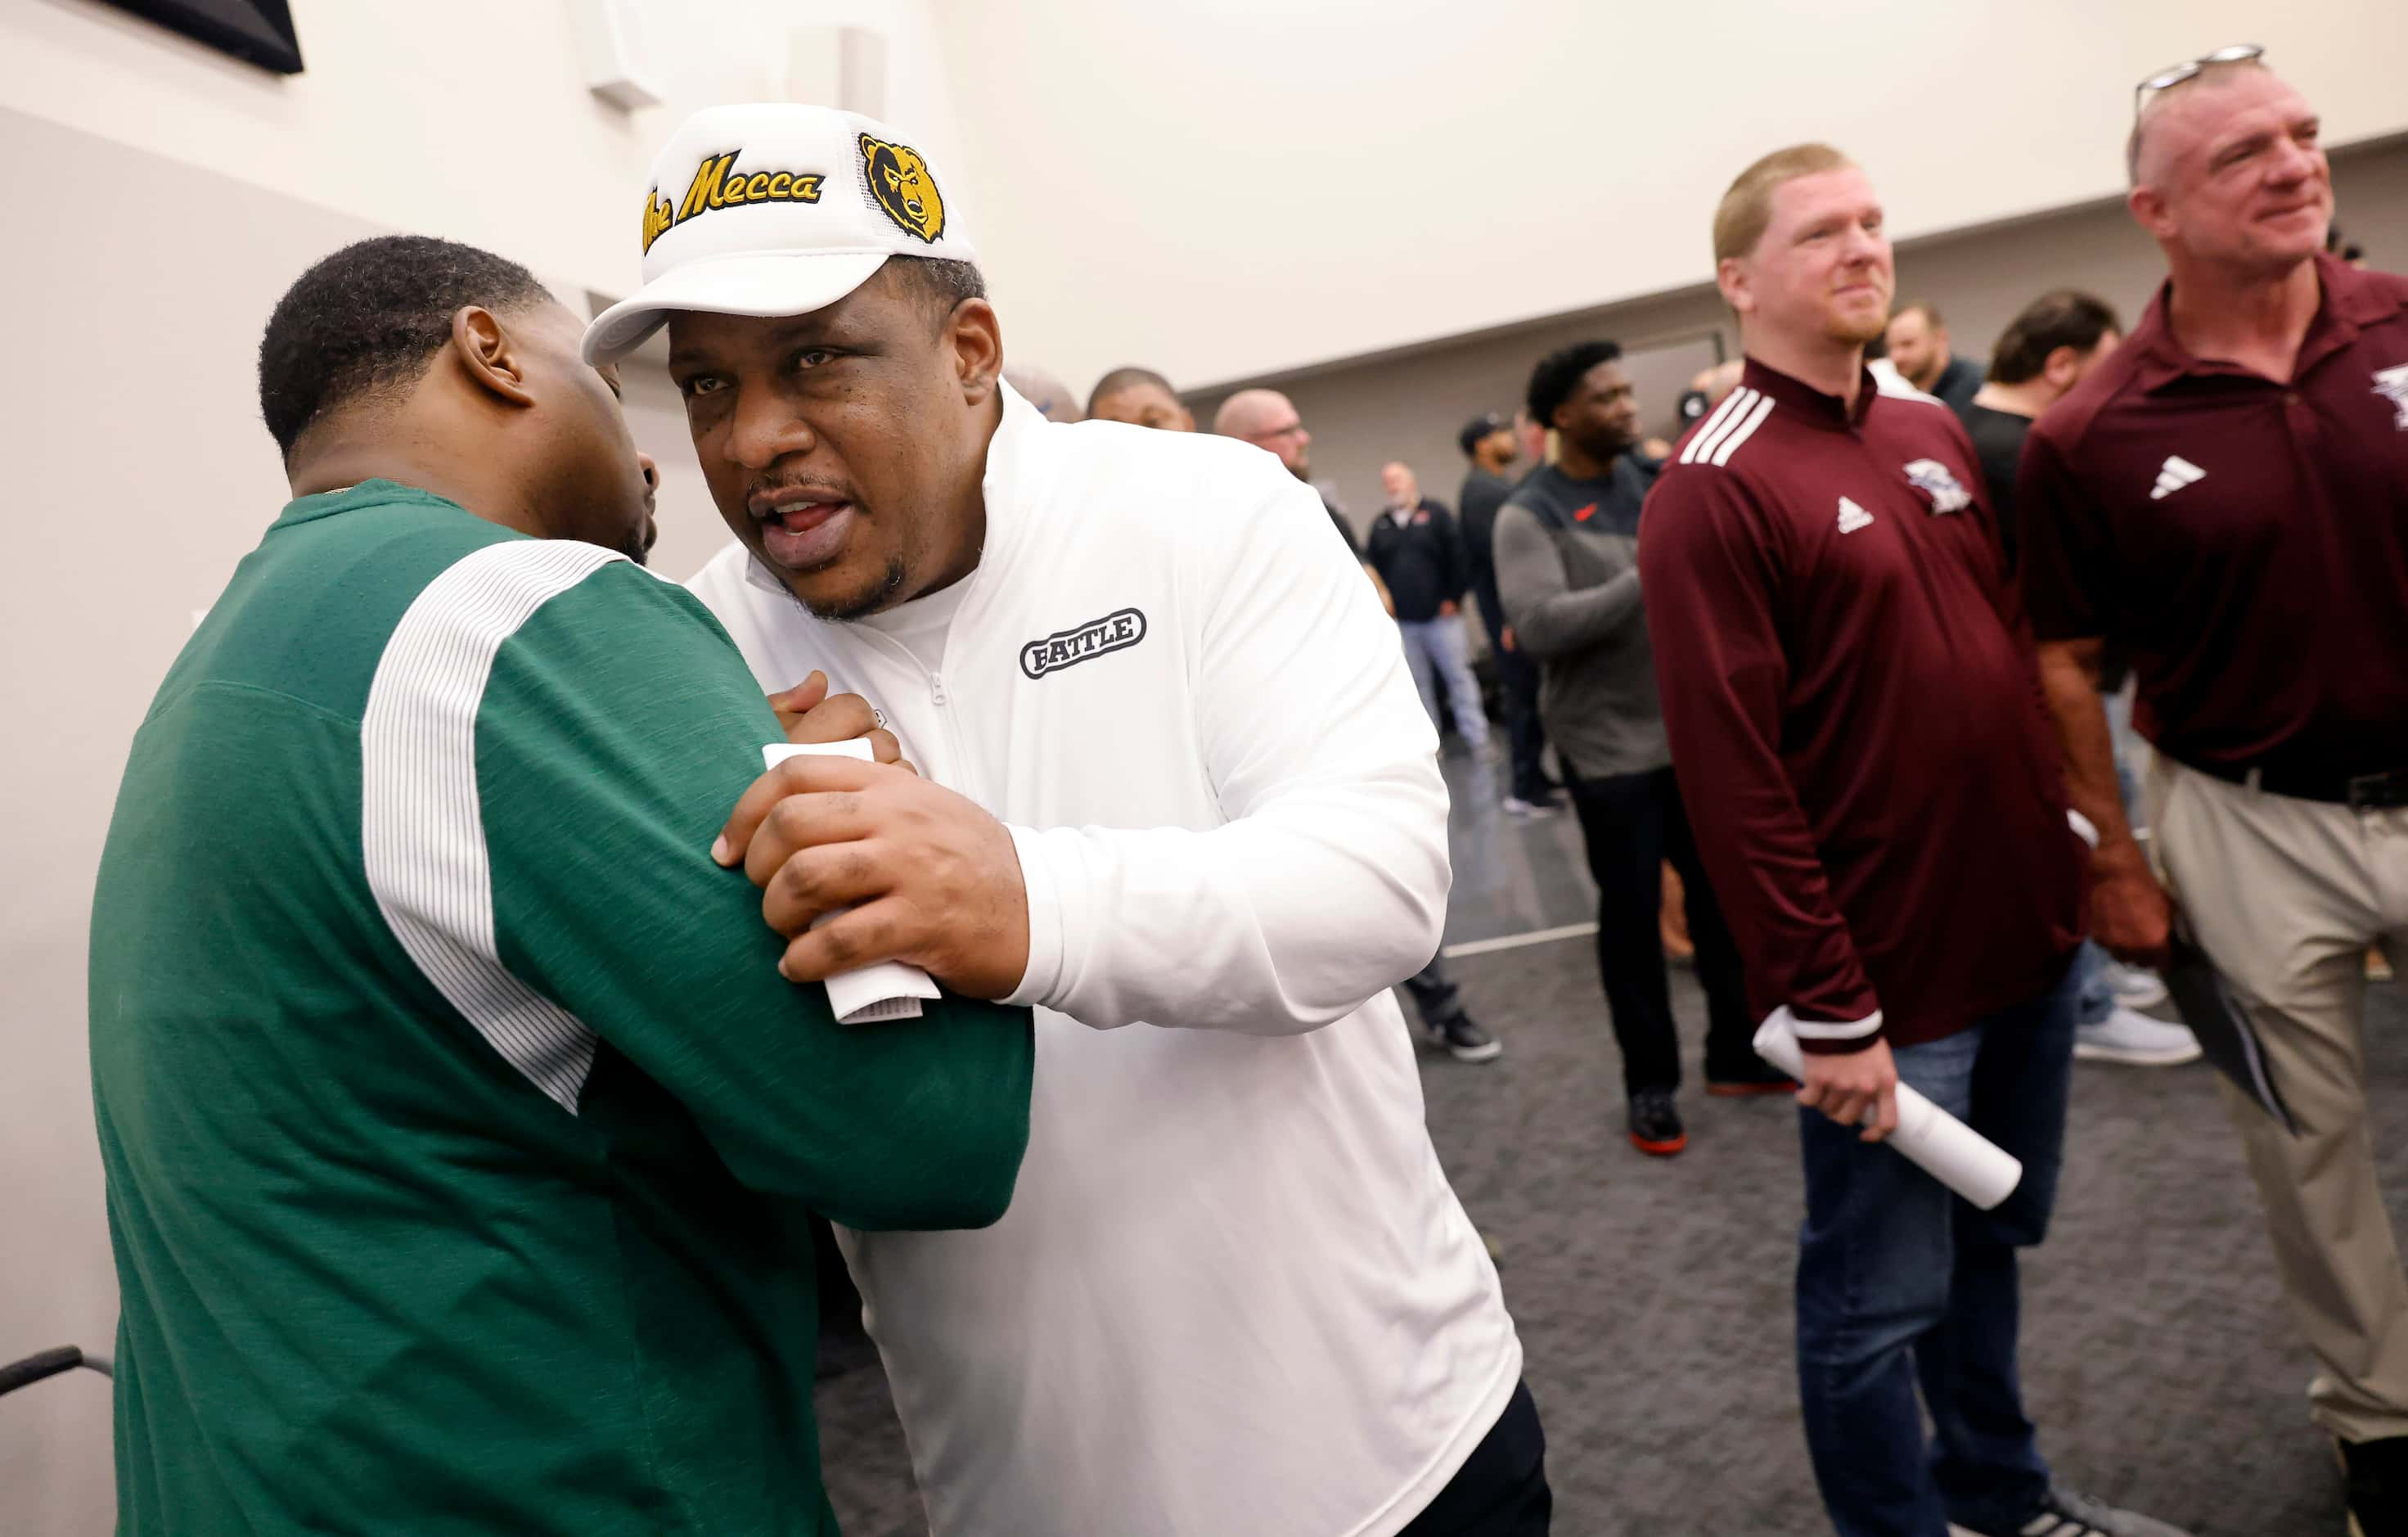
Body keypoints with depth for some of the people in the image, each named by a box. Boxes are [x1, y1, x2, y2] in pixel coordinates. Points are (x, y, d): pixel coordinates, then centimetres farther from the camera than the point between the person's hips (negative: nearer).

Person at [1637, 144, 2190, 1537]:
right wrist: (1828, 1008, -18)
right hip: (1889, 981, -8)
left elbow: (2015, 645, 18)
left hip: (2029, 938, 8)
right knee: (1881, 1301, 7)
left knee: (1990, 1240, 23)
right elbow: (1733, 774, -19)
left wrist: (2080, 849, 14)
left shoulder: (1935, 432, 10)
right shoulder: (1713, 489, -14)